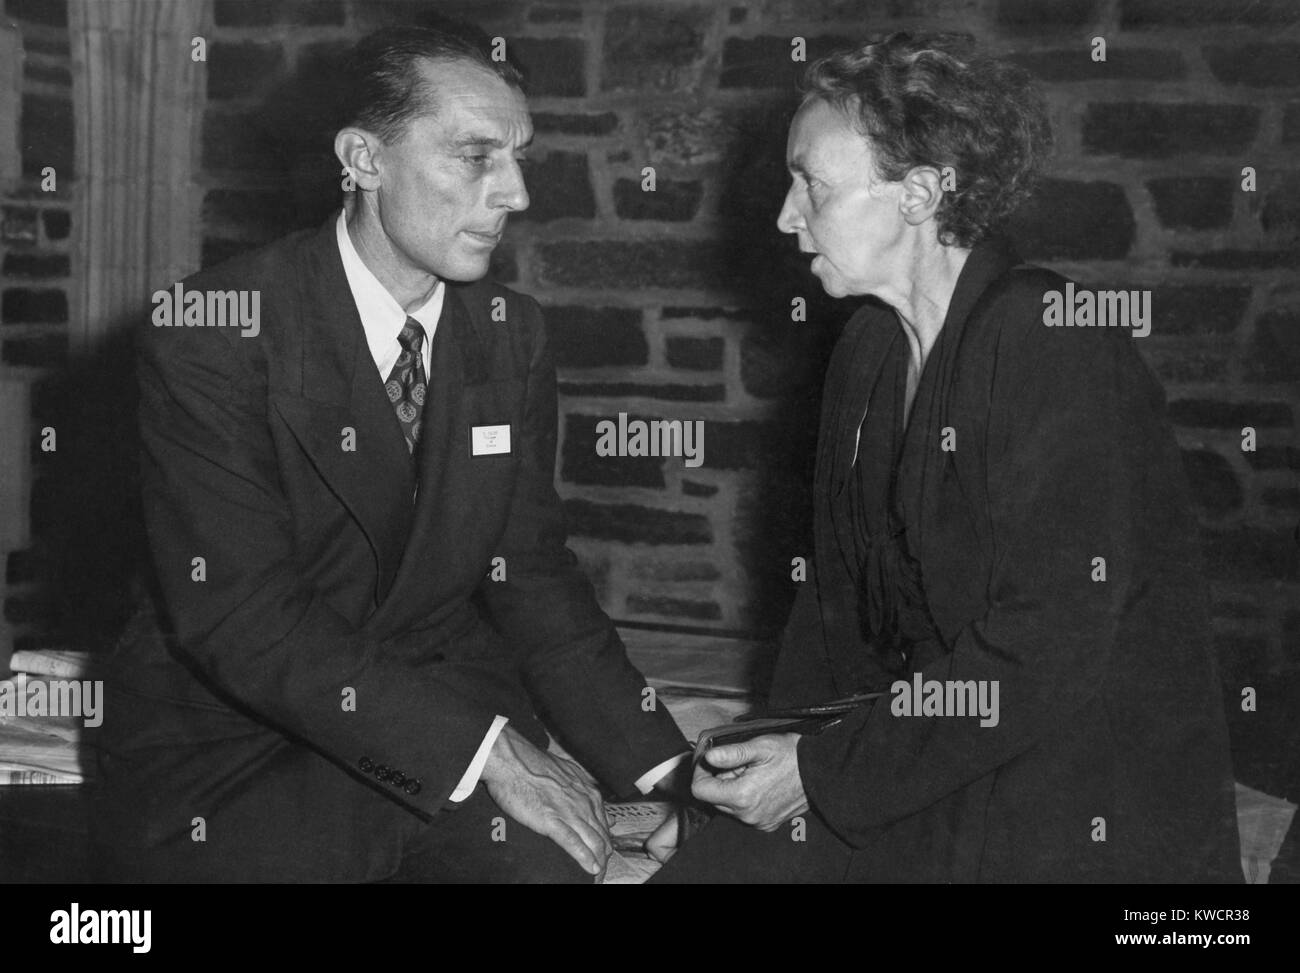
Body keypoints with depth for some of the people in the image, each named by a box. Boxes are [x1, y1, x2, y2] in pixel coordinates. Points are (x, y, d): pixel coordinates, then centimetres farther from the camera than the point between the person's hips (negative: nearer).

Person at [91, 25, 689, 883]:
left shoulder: (513, 335, 3)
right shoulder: (212, 337, -16)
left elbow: (533, 576, 6)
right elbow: (243, 621, -22)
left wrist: (659, 771, -6)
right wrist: (484, 749, -27)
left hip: (445, 701, 4)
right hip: (232, 746, -3)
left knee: (554, 857, -24)